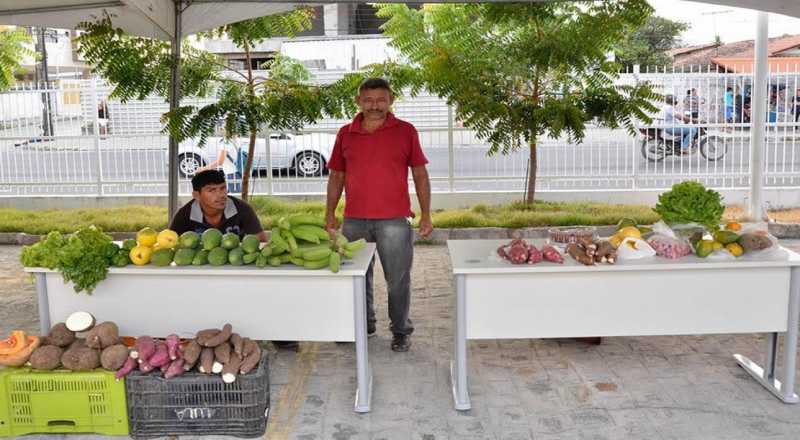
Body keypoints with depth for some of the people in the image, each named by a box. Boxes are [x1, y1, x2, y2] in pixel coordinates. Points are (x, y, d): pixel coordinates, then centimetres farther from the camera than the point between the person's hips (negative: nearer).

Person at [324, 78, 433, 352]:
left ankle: (401, 331, 18)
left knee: (398, 279, 4)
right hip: (354, 221, 3)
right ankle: (364, 325, 31)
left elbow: (420, 174, 3)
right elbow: (336, 176, 13)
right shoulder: (346, 134, 7)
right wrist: (330, 214, 9)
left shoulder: (405, 132, 1)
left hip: (395, 221, -2)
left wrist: (426, 215, -1)